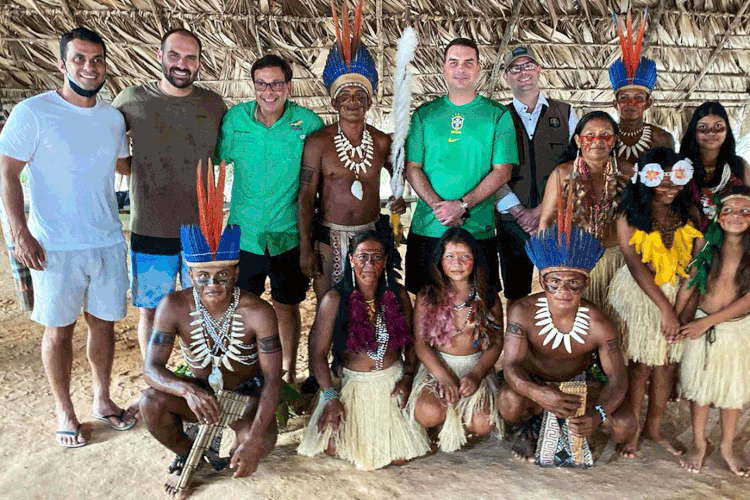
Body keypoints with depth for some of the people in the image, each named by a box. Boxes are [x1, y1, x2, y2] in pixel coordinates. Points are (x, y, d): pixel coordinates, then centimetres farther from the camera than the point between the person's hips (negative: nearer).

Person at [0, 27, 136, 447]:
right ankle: (65, 411, 24)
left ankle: (102, 399, 30)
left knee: (104, 321, 12)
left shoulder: (113, 118, 8)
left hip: (108, 242, 4)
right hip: (56, 247, -4)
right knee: (59, 329, 6)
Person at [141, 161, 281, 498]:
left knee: (260, 442, -31)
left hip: (247, 393, -2)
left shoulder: (258, 313, -26)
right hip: (198, 390, 2)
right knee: (151, 404, -27)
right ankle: (185, 453, 6)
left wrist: (254, 440, -36)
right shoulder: (174, 307, -20)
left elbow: (272, 379, -24)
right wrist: (188, 390, -44)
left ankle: (233, 449, 9)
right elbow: (151, 368, -21)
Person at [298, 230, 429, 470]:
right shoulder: (335, 300, -11)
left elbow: (410, 342, 10)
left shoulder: (398, 295, -2)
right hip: (351, 383, -1)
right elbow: (319, 354, -9)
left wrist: (408, 376, -4)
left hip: (393, 380, 1)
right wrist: (330, 398, -16)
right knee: (334, 447, -13)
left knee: (400, 456, -8)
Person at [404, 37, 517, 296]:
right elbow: (412, 168, 3)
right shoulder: (424, 114, 9)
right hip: (427, 228, 2)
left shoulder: (498, 115, 4)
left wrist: (462, 205, -15)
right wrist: (437, 205, -14)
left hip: (478, 230, -1)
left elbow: (502, 172, -3)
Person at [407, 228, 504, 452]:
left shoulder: (487, 297, 1)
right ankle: (443, 429, 9)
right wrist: (444, 377, -18)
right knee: (428, 413, -29)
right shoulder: (427, 296, -2)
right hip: (437, 366, -1)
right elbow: (421, 343, -5)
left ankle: (455, 428, 13)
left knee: (484, 423, -23)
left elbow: (497, 343, 0)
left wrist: (476, 375, -15)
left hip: (477, 367, 1)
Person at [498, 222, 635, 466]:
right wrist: (540, 395, -53)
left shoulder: (598, 324, -24)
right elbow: (511, 366, -31)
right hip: (532, 380, -2)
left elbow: (617, 378, -21)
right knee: (510, 401, -36)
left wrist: (596, 416, -42)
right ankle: (528, 426, 4)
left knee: (625, 426, -18)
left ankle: (573, 423, 15)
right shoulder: (523, 312, -27)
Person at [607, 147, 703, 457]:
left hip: (677, 294, 3)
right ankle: (632, 432, 17)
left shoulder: (689, 212, -1)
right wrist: (666, 309, -16)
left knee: (667, 364, 9)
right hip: (638, 295, -3)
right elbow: (637, 268, -13)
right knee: (641, 365, 1)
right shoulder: (629, 218, -9)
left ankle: (654, 428, 27)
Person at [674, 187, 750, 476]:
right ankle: (699, 445, 27)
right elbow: (688, 286, -1)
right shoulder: (707, 246, -4)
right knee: (699, 386, 9)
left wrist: (707, 321, -17)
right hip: (701, 326, 1)